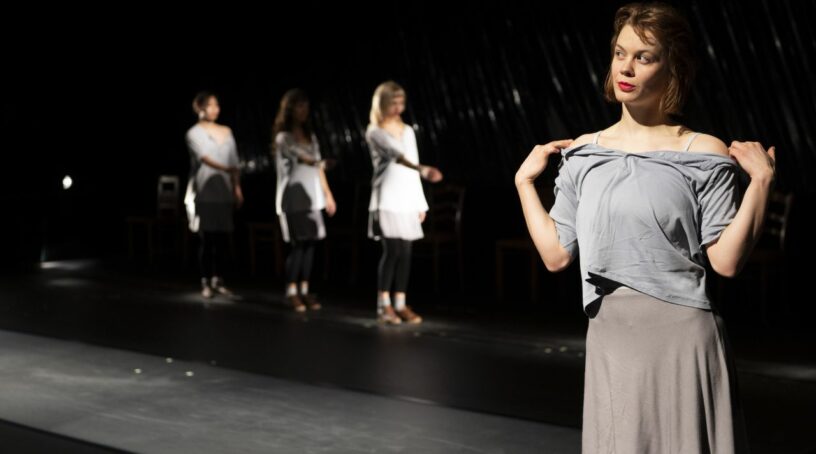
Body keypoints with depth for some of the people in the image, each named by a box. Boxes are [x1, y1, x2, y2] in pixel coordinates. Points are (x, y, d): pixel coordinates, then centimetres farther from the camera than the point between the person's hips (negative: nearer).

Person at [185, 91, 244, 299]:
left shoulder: (226, 132, 15)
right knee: (207, 238, -6)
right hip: (204, 193, -4)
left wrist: (237, 187, 7)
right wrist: (225, 168, -34)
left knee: (223, 237, 3)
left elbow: (234, 162, 15)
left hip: (224, 192, 4)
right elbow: (204, 156, -18)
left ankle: (218, 280, 11)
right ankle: (206, 282, -1)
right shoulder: (194, 133, -1)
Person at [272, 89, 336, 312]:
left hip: (312, 196, 6)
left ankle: (304, 290, 9)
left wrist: (327, 194, 17)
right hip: (293, 196, -6)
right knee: (298, 243, -8)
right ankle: (291, 292, 0)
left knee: (310, 242, 3)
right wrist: (319, 163, -44)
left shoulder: (310, 136, 15)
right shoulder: (284, 137, -6)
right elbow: (301, 157, -25)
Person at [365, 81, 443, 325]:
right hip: (387, 200, -6)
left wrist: (420, 203, 13)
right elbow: (396, 155, -25)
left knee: (405, 253, 3)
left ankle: (401, 305, 8)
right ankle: (384, 306, -3)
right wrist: (422, 169, -42)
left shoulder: (408, 131, 14)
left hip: (407, 200, 6)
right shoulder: (375, 133, -6)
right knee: (392, 251, -11)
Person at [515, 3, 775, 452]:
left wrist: (761, 180, -14)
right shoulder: (583, 154, 8)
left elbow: (726, 260, -9)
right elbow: (556, 255, 6)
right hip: (609, 338, 4)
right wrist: (524, 181, 8)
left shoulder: (702, 154, -3)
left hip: (681, 336, -3)